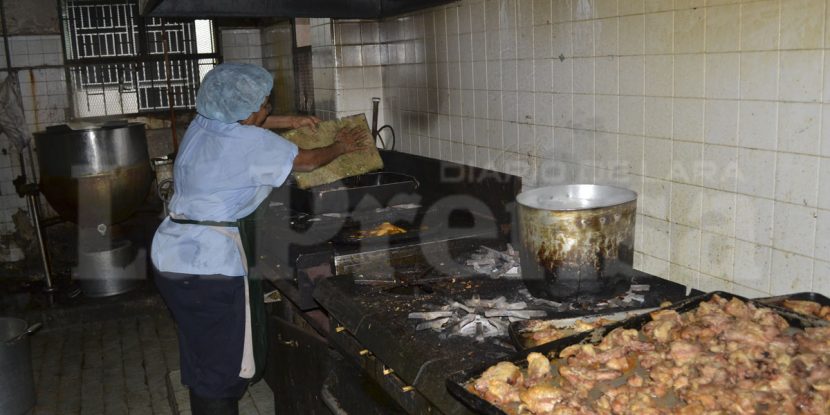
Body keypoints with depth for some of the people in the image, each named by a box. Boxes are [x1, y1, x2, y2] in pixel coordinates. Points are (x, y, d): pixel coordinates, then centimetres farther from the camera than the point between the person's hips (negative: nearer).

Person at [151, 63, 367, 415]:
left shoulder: (202, 123, 6)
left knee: (200, 355, 21)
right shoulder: (252, 142, -14)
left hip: (171, 254, 8)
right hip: (209, 263, -8)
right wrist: (342, 146, 18)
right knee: (222, 365, 5)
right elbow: (307, 162, 0)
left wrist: (289, 121, 31)